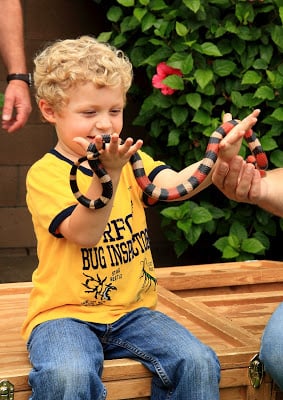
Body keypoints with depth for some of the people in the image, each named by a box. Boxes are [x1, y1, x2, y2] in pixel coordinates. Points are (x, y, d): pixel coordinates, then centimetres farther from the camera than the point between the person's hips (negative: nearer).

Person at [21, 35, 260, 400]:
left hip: (132, 310, 5)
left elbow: (174, 185, -11)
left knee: (198, 363, -16)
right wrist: (107, 174, -35)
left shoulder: (131, 161, 9)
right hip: (64, 312, -4)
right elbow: (84, 234, -21)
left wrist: (219, 157, -30)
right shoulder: (44, 174, -7)